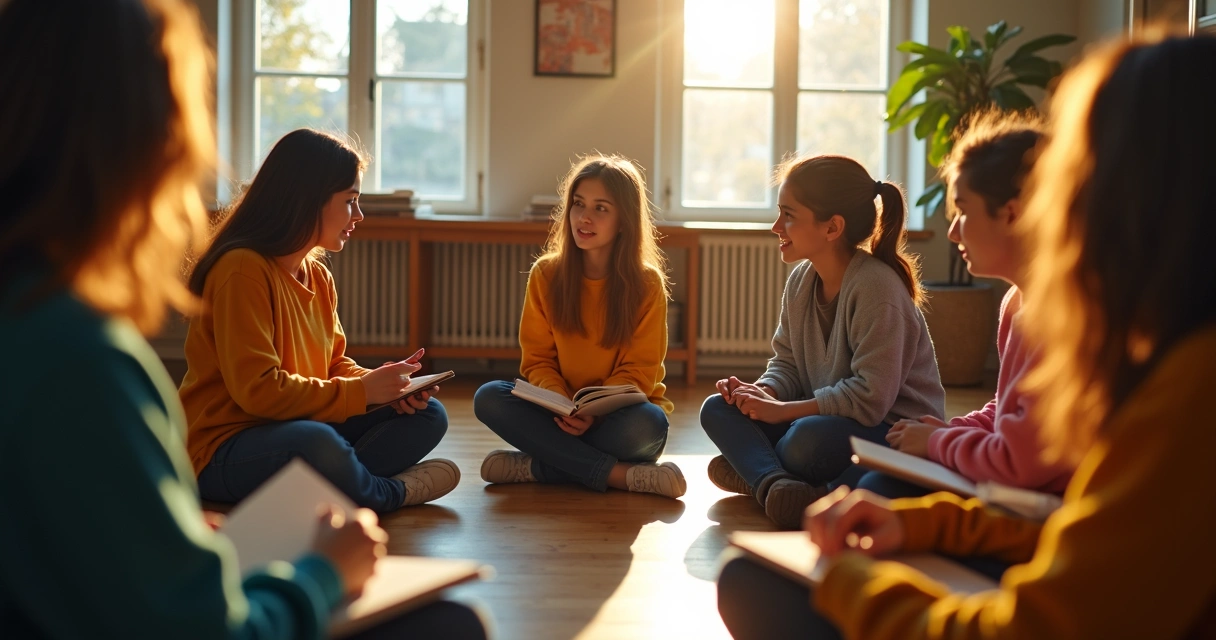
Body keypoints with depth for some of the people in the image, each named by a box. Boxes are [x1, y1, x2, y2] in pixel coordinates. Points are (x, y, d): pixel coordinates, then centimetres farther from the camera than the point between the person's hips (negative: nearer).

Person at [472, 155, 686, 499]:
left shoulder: (647, 283, -6)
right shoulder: (545, 274, 0)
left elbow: (639, 372, -7)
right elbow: (538, 359, 1)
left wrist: (594, 411, -25)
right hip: (560, 416, 3)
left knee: (648, 423, -36)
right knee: (488, 398, -24)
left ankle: (537, 466, -20)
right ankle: (619, 474, -27)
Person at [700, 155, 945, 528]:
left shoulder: (876, 287, -21)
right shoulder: (801, 280, 5)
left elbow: (870, 397, -26)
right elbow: (786, 365, 11)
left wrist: (782, 410, -21)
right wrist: (761, 393, -13)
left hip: (896, 431, -9)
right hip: (825, 416, 9)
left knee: (808, 439, -39)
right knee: (718, 409, -9)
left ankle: (754, 469, -11)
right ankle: (774, 483, -31)